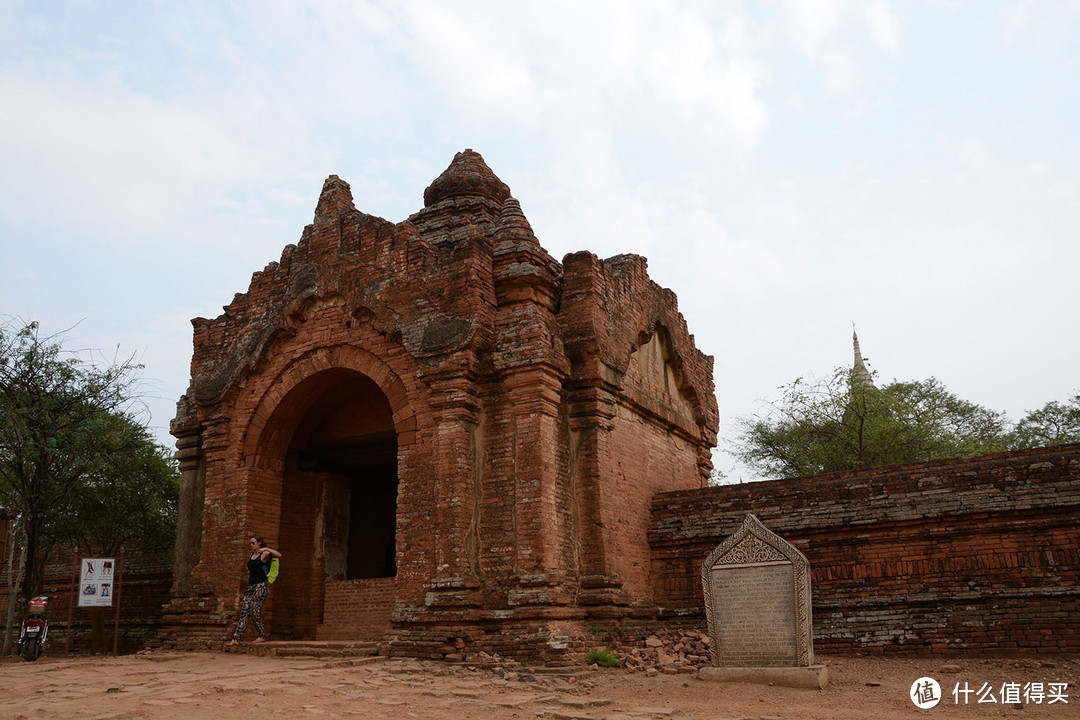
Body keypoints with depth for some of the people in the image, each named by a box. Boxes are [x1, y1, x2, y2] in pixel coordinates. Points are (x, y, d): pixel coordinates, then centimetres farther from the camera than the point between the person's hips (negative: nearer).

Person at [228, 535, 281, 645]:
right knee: (244, 612, 0)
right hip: (251, 586, 7)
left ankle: (262, 636, 6)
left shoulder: (264, 554, -5)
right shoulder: (250, 555, 17)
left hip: (261, 586, -7)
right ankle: (236, 638, -2)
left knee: (255, 612, -8)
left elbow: (279, 555, -23)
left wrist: (266, 549, -26)